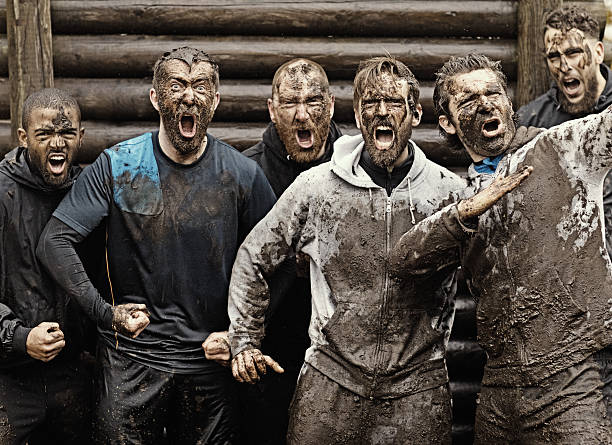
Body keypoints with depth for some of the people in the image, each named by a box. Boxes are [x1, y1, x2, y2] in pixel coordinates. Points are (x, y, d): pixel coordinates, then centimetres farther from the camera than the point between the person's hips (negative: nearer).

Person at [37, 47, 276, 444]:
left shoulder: (243, 174, -3)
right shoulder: (117, 166, -5)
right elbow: (55, 241, -6)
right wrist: (104, 311, -14)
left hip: (210, 360, 1)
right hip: (132, 361, -1)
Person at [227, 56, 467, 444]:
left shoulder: (451, 191, 0)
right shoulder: (316, 187, 1)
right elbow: (253, 260, 10)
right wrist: (244, 342, 8)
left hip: (418, 386, 0)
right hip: (330, 382, 0)